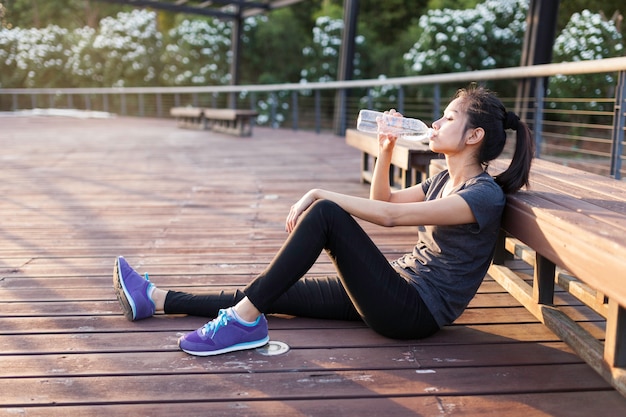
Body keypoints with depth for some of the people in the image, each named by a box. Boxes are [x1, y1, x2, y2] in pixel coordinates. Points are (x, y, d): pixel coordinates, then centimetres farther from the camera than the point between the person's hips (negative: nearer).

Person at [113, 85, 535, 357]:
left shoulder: (485, 195, -16)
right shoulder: (444, 180, 12)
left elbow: (389, 215, -24)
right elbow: (383, 198, 24)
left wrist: (319, 194, -19)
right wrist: (386, 148, 8)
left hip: (416, 311, -9)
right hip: (398, 288, 9)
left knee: (325, 214, -23)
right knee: (278, 293, 1)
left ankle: (244, 319, -18)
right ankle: (156, 300, 7)